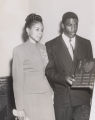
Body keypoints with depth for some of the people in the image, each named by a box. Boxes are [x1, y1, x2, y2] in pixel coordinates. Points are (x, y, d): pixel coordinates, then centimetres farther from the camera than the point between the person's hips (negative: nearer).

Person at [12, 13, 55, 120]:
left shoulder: (43, 48, 11)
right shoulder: (19, 50, -5)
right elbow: (17, 80, -6)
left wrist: (51, 93, 7)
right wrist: (19, 108, -8)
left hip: (46, 96, 5)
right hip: (30, 98, -4)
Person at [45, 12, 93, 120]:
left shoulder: (86, 43, 12)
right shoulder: (51, 45, 3)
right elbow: (49, 70, -1)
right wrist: (64, 78, -19)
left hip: (82, 97, 1)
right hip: (62, 98, -1)